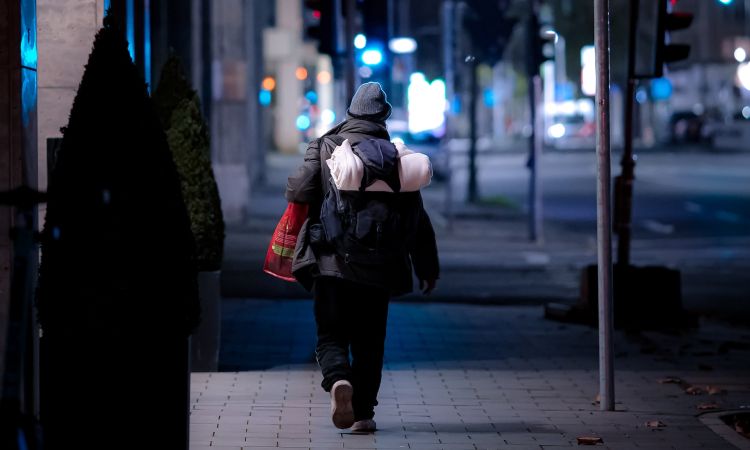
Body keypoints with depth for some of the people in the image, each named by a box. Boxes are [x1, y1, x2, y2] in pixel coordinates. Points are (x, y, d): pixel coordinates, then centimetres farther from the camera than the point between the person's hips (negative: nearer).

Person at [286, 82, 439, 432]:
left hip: (330, 261, -1)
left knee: (331, 336, 5)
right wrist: (427, 268, 10)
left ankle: (338, 379, -24)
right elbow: (416, 217, 4)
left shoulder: (325, 147, -2)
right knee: (369, 341, 12)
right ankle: (363, 412, 10)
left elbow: (299, 190, -12)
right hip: (377, 268, 1)